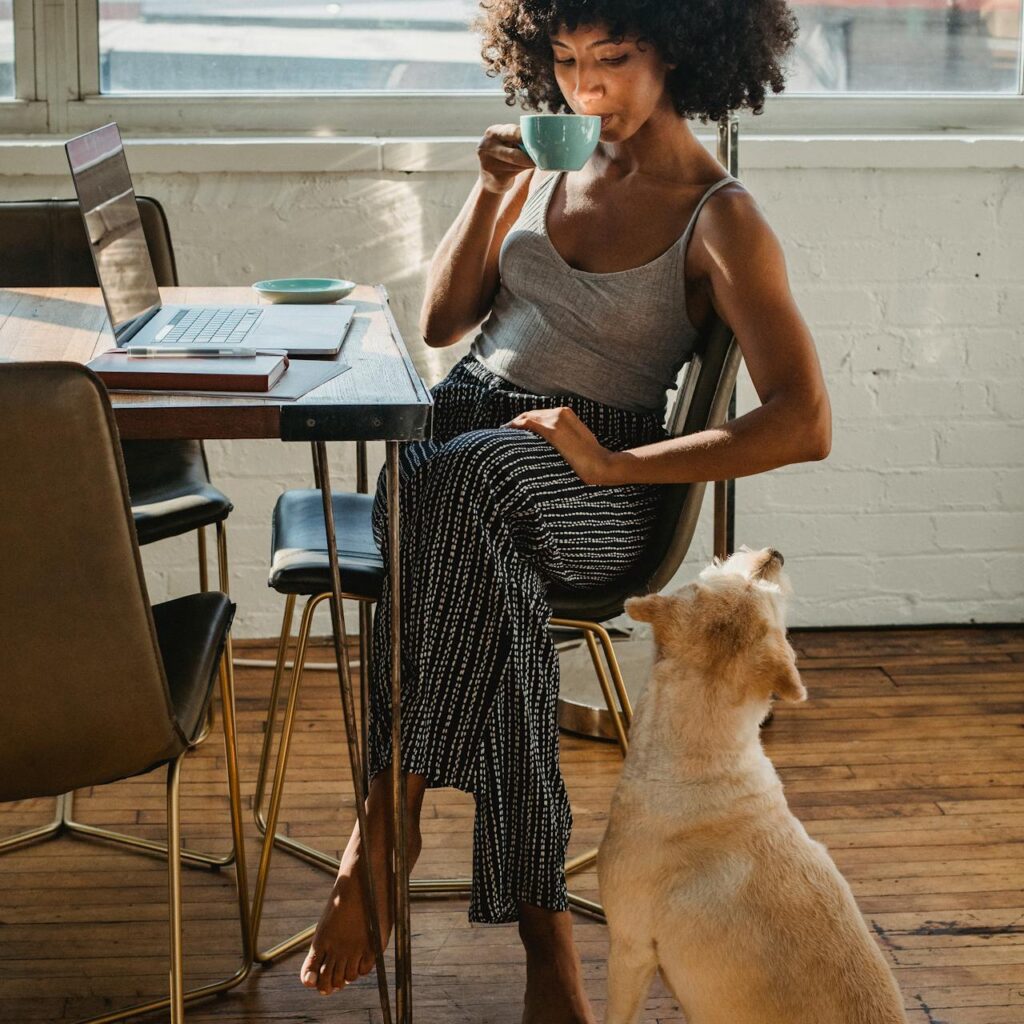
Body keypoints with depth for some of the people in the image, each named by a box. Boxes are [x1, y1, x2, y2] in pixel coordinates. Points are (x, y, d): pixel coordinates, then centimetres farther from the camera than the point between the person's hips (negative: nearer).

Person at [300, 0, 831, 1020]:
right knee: (480, 565, -34)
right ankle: (542, 935, -32)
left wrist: (616, 465, -20)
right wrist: (490, 194, 1)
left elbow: (804, 424, -14)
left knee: (466, 480, -40)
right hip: (459, 422, 4)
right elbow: (439, 322, 17)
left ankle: (384, 830, -33)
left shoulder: (721, 220, -3)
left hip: (591, 481, -4)